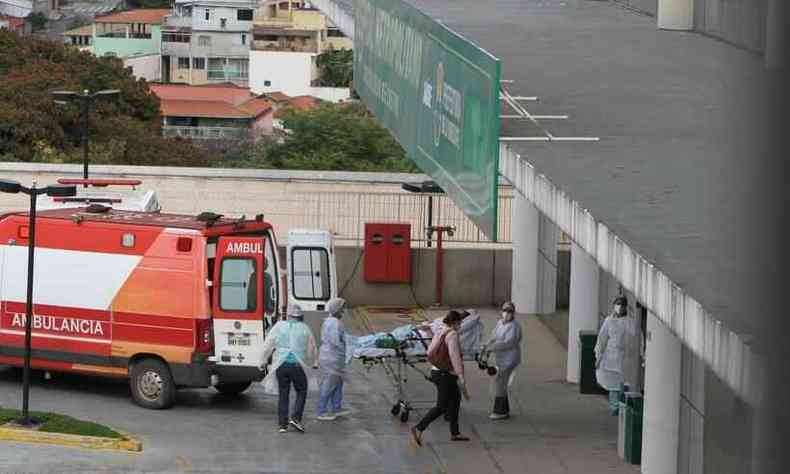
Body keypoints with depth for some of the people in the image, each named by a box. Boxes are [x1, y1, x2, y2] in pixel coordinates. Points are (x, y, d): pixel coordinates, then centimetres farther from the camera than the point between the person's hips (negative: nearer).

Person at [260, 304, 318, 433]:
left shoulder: (279, 326, 3)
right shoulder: (304, 328, 3)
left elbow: (268, 345, 3)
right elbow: (312, 348, 10)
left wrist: (264, 360, 16)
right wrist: (315, 362, 26)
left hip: (281, 365, 1)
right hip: (297, 365, -1)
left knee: (283, 395, 9)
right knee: (301, 392, 14)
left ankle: (283, 425, 7)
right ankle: (295, 418, -3)